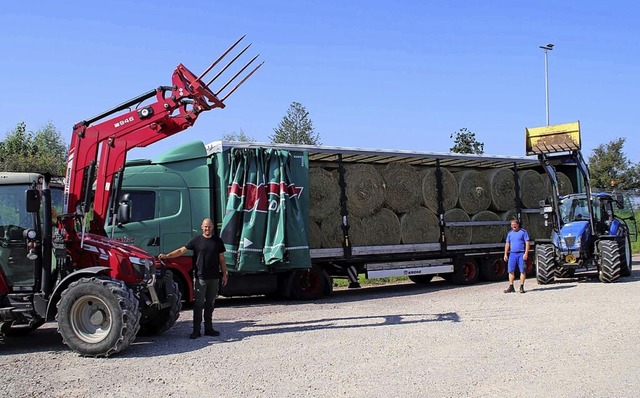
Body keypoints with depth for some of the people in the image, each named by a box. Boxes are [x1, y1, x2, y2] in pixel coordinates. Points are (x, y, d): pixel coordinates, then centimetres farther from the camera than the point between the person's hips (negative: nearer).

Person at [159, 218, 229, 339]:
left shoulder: (218, 241, 9)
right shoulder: (196, 240, 1)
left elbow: (221, 259, 12)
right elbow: (182, 250, -2)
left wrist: (224, 274, 9)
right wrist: (166, 256, -13)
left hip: (214, 277, 3)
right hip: (200, 277, -3)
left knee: (210, 304, 9)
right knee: (198, 304, -3)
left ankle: (208, 328, 17)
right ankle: (196, 330, 0)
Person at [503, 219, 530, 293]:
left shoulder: (523, 232, 0)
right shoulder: (510, 233, 14)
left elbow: (527, 243, -4)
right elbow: (507, 244, 17)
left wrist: (526, 253, -12)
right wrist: (505, 254, 10)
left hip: (521, 254, -4)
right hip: (512, 253, 4)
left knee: (522, 270, -3)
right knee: (511, 270, 0)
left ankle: (521, 287, 2)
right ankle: (511, 287, 4)